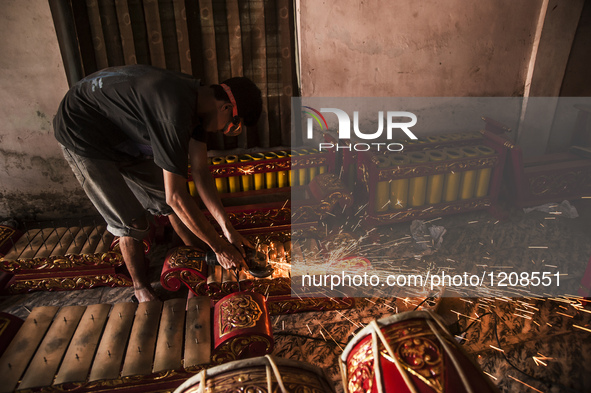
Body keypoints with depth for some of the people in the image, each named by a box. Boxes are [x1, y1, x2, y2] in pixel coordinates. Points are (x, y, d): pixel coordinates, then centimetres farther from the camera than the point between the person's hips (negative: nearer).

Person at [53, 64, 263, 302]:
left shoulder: (198, 98, -10)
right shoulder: (175, 112, -39)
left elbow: (201, 174, -7)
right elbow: (176, 197, -36)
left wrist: (228, 229, -8)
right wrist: (219, 247, -25)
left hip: (126, 136, 8)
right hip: (83, 137, -8)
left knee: (166, 199, 7)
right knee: (132, 222, -7)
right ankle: (141, 288, 18)